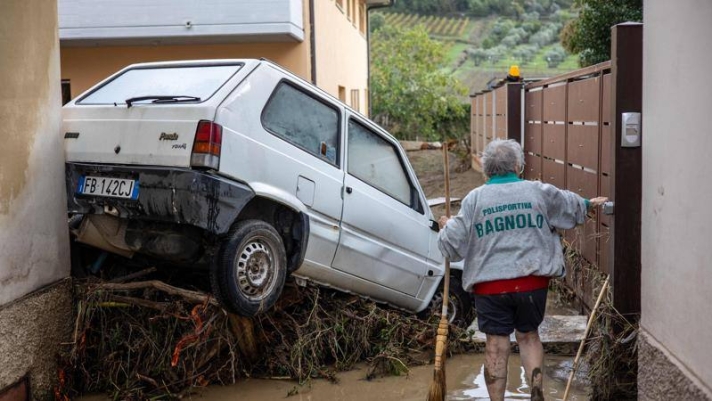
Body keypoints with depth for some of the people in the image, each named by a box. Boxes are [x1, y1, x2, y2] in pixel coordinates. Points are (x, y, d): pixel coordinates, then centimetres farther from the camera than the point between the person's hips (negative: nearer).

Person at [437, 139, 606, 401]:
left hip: (490, 284, -1)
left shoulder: (474, 199, -3)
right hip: (532, 281, 2)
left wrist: (446, 228, 20)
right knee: (528, 335, 18)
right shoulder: (539, 192, 3)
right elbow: (571, 205, 23)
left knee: (496, 343, 7)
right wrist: (589, 203, 45)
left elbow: (454, 244, -2)